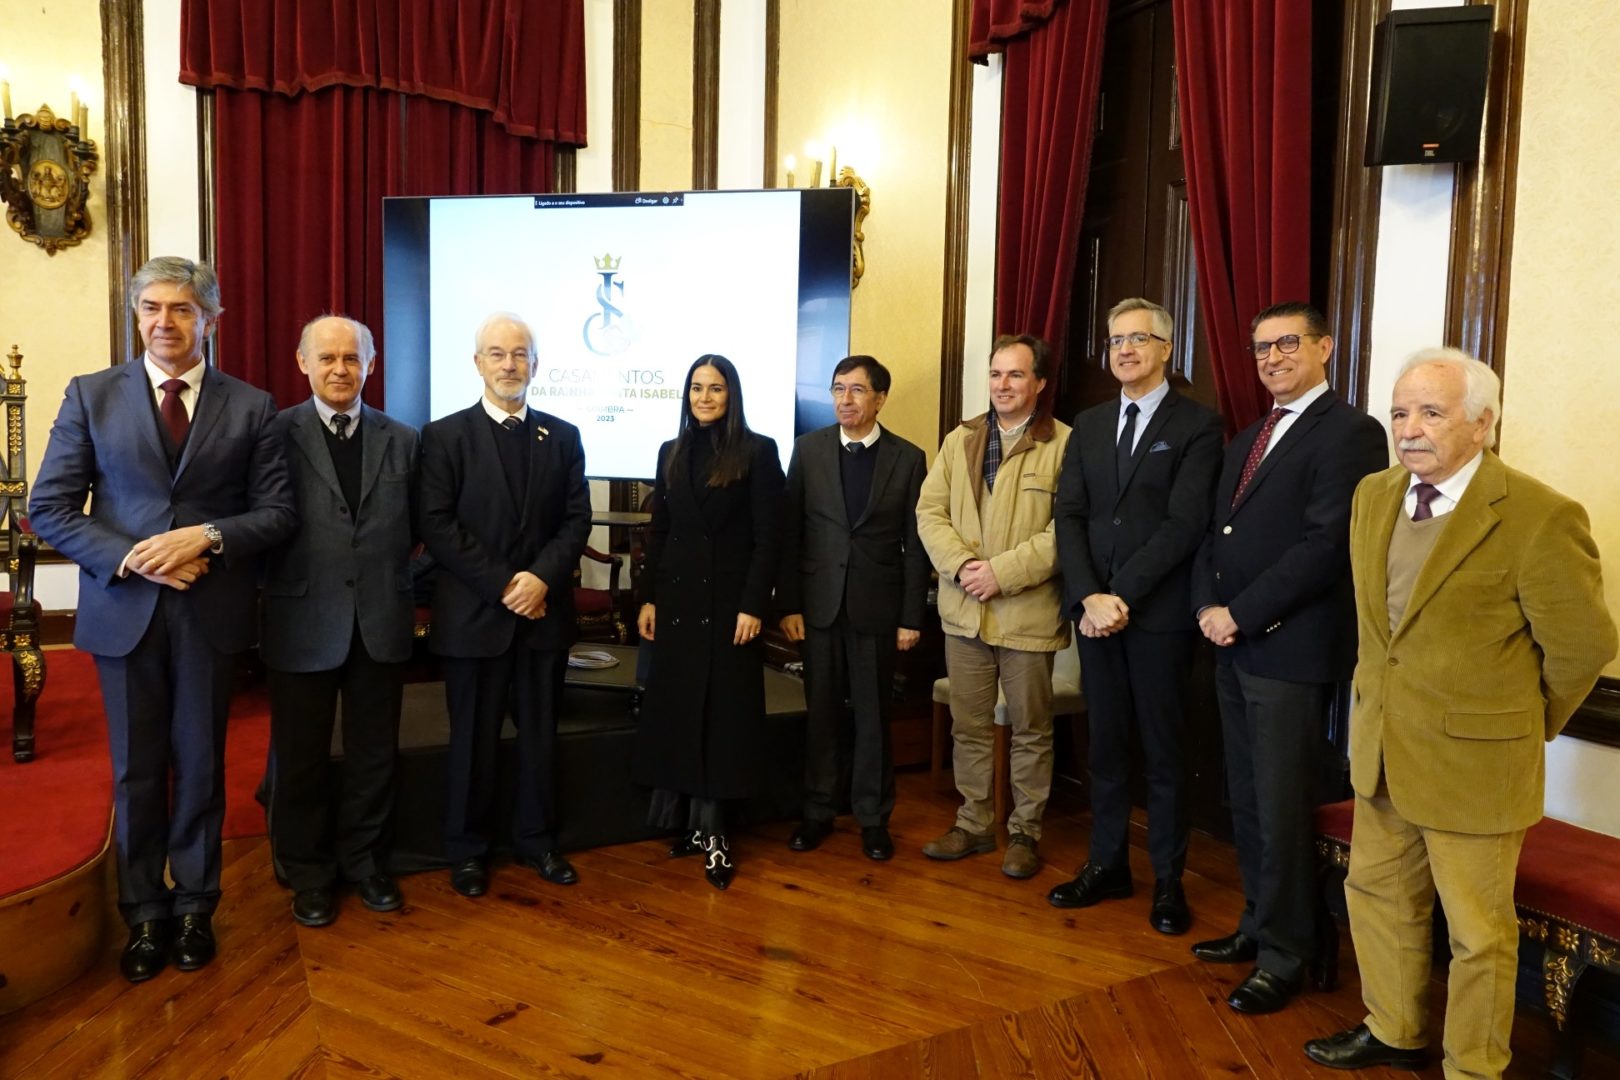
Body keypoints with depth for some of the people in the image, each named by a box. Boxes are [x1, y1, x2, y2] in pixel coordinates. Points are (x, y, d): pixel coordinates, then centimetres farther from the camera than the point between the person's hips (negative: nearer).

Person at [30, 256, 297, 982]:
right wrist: (128, 559, -15)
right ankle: (144, 914, 26)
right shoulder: (90, 395, 3)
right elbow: (50, 508, -1)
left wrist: (207, 536, -18)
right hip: (123, 608, 1)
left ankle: (194, 907, 26)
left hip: (211, 611, 0)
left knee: (200, 765, 10)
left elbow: (278, 512, -1)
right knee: (136, 771, 10)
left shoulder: (251, 408, 2)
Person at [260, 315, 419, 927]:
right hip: (302, 622, -2)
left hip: (381, 623, 2)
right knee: (302, 757, 11)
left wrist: (387, 571, 1)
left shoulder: (402, 440, 6)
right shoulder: (277, 433, -2)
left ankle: (365, 862, 31)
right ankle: (308, 874, 29)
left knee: (373, 754, 13)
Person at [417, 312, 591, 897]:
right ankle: (468, 850, 23)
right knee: (474, 738, 8)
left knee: (540, 733, 11)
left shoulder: (563, 436, 9)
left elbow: (577, 519, 3)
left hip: (544, 609, 3)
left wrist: (543, 577, -13)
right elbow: (437, 525, -8)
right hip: (474, 614, -2)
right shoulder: (445, 435, 0)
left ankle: (537, 841, 26)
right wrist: (502, 584, -15)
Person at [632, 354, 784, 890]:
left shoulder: (758, 451, -4)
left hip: (730, 598, -4)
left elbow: (766, 538, -8)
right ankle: (686, 822, 18)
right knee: (674, 710, 6)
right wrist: (647, 598, 4)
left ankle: (709, 828, 11)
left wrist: (753, 605, -14)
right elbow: (657, 532, 11)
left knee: (723, 711, 2)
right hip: (678, 598, 4)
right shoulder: (671, 452, 10)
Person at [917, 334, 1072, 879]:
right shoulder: (959, 441, 10)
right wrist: (962, 564, -12)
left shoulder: (1065, 445, -7)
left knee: (1030, 729, 10)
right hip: (964, 609, 5)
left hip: (1029, 612, -4)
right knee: (968, 725, 14)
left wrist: (1003, 571, -20)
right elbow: (930, 511, 5)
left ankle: (1024, 832, 25)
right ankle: (973, 823, 29)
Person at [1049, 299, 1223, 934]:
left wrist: (1122, 594, -16)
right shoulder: (1088, 426, 12)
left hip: (1159, 612, -4)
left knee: (1164, 750, 7)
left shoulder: (1197, 425, -3)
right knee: (1105, 744, 12)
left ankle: (1168, 880, 20)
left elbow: (1185, 523, -13)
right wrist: (1089, 597, -11)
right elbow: (1069, 517, 3)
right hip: (1094, 607, 4)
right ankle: (1107, 865, 25)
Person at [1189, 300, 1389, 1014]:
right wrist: (1207, 607, -1)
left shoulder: (1349, 433, -9)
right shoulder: (1247, 439, 19)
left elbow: (1326, 546, -18)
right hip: (1234, 646, 8)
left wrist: (1240, 614, -16)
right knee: (1245, 801, 15)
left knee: (1281, 808, 1)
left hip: (1292, 652, -8)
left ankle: (1284, 955, 16)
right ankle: (1259, 923, 30)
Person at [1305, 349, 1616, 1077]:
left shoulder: (1539, 517, -19)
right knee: (1378, 895, 20)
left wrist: (1532, 725, 4)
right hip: (1381, 746, 7)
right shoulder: (1372, 496, 2)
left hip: (1474, 758, -6)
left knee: (1477, 930, 10)